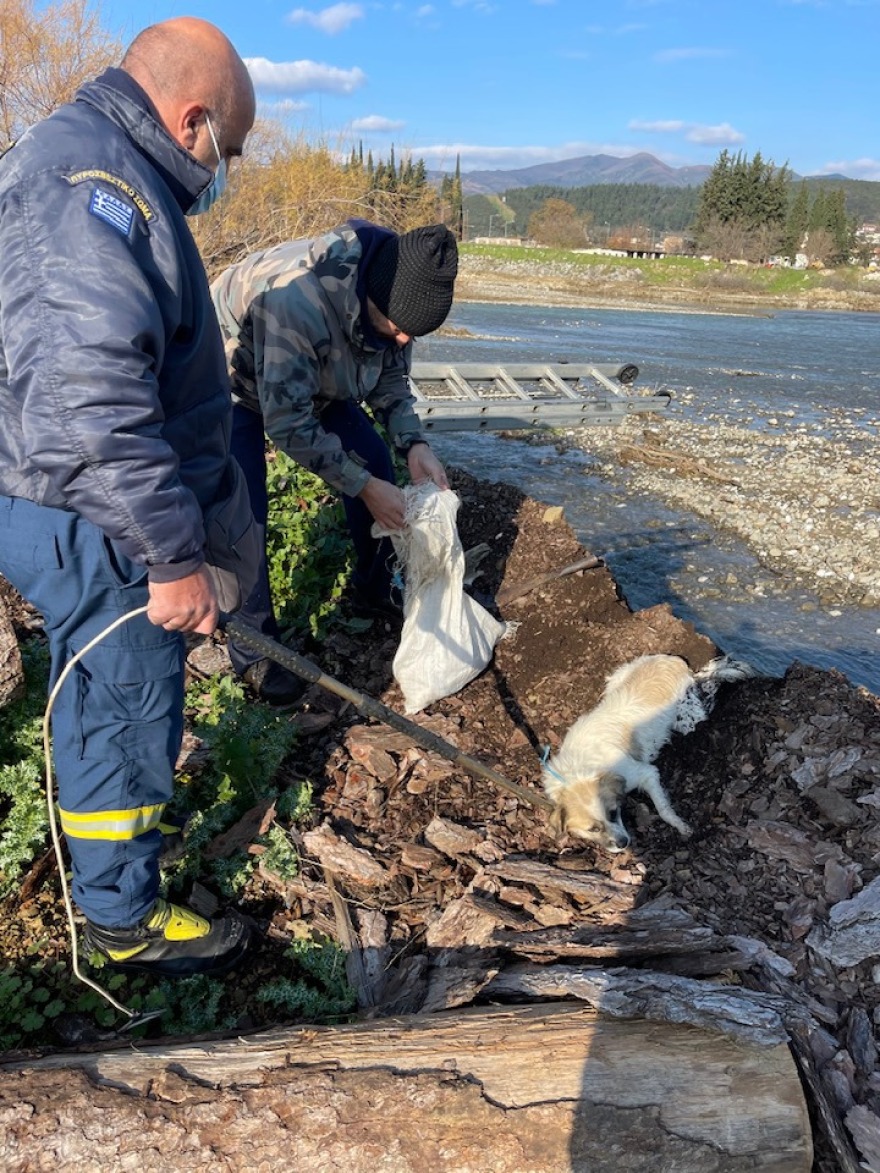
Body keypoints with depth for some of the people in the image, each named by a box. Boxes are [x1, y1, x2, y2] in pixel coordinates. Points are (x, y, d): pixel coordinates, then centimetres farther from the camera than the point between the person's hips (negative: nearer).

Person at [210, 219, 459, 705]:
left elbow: (390, 377, -4)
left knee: (375, 462, 2)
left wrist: (414, 444, -21)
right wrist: (365, 487, -32)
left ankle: (374, 590, 22)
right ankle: (254, 650, 0)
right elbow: (287, 423, -37)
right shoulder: (299, 298, -43)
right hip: (236, 381, -6)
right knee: (245, 513, -15)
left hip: (315, 381, 7)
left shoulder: (393, 292, -20)